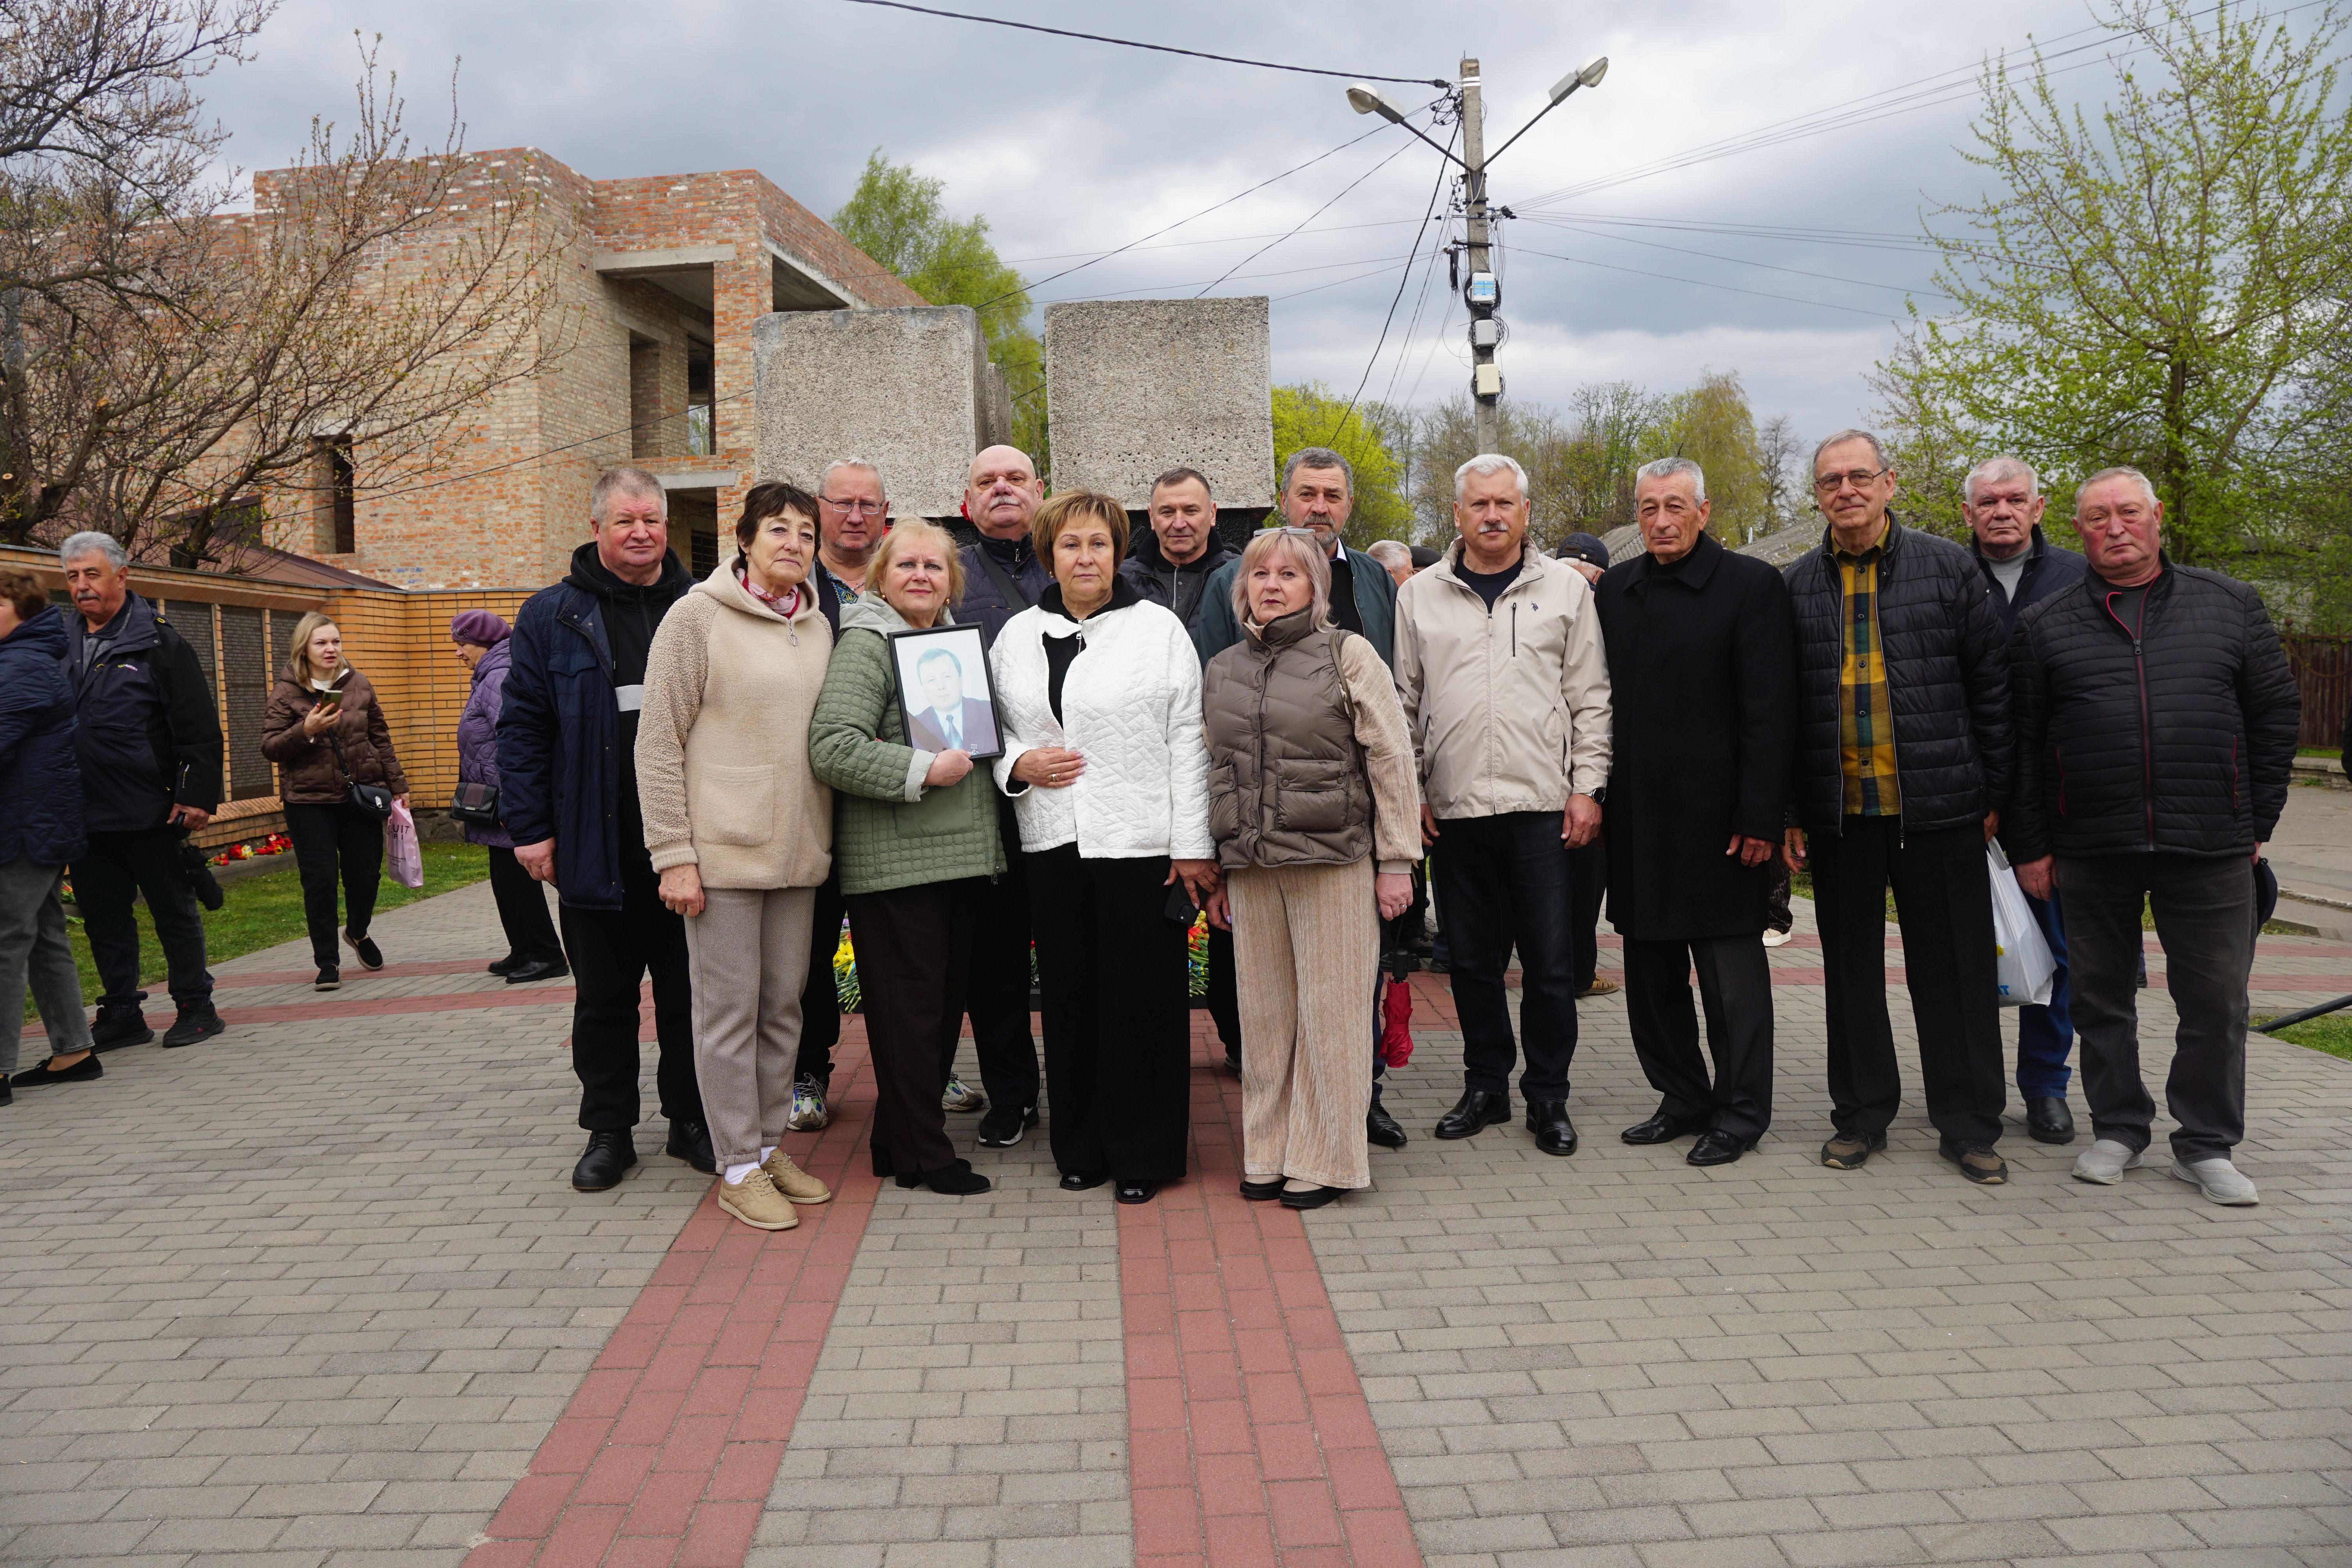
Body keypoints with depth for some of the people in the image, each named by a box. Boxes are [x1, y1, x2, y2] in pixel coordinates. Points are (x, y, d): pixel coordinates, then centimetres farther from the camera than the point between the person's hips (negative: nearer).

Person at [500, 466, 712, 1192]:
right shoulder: (551, 617, 4)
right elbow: (522, 727, 3)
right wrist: (530, 828, -4)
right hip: (595, 850, 0)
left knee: (689, 991, 10)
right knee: (603, 998, 10)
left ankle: (691, 1120, 24)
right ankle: (608, 1130, 23)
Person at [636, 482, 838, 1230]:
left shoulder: (818, 626, 11)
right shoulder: (697, 616, -6)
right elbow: (659, 743, -8)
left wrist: (827, 838, 12)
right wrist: (673, 854, -13)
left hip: (797, 853, 6)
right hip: (723, 852, -6)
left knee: (783, 1006, 12)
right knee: (729, 1011, 1)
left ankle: (769, 1144, 26)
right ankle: (738, 1167, 12)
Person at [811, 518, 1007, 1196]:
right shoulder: (866, 644, -8)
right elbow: (832, 748, -20)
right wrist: (922, 772, -20)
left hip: (961, 855, 8)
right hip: (894, 858, -8)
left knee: (948, 998, 13)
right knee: (908, 1005, -2)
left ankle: (902, 1137, 25)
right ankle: (921, 1154, 9)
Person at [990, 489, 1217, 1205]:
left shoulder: (1160, 628, 0)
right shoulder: (1016, 635, 11)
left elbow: (1187, 742, -3)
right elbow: (994, 727, 19)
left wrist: (1193, 845, -7)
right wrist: (1018, 763, -4)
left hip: (1141, 842, -3)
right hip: (1052, 844, 4)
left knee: (1142, 997, 1)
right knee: (1069, 996, 9)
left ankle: (1141, 1153, 15)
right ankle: (1081, 1147, 23)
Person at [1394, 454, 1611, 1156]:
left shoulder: (1566, 587, 7)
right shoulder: (1419, 595, 9)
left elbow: (1591, 698, 6)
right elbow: (1404, 702, 10)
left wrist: (1587, 787, -2)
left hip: (1545, 807, -1)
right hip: (1453, 808, 1)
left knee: (1550, 962, 2)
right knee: (1472, 959, 9)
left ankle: (1547, 1097, 16)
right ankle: (1486, 1086, 23)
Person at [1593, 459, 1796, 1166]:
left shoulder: (1750, 585, -4)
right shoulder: (1613, 591, 10)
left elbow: (1769, 711, -8)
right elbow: (1599, 701, 12)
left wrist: (1759, 816, -13)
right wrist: (1597, 798, 5)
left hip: (1717, 817, -5)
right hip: (1637, 821, 5)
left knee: (1731, 974, 4)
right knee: (1652, 971, 13)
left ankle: (1740, 1113, 17)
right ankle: (1683, 1099, 27)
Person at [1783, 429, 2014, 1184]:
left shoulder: (1947, 567, 3)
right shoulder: (1796, 585, 7)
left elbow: (1989, 687, 4)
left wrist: (1994, 793, 1)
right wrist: (1786, 810, 3)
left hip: (1939, 808, -1)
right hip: (1838, 811, 2)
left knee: (1954, 967, 4)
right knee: (1852, 969, 9)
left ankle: (1968, 1125, 16)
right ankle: (1860, 1116, 22)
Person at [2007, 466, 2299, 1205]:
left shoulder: (2230, 605, 8)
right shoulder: (2045, 625, 6)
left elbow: (2276, 712, 10)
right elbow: (2021, 742, 5)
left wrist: (2258, 822, 5)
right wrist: (2030, 845, 1)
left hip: (2210, 848, 0)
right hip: (2090, 851, 0)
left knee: (2217, 1001, 5)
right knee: (2101, 998, 9)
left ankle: (2207, 1144, 20)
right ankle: (2118, 1128, 25)